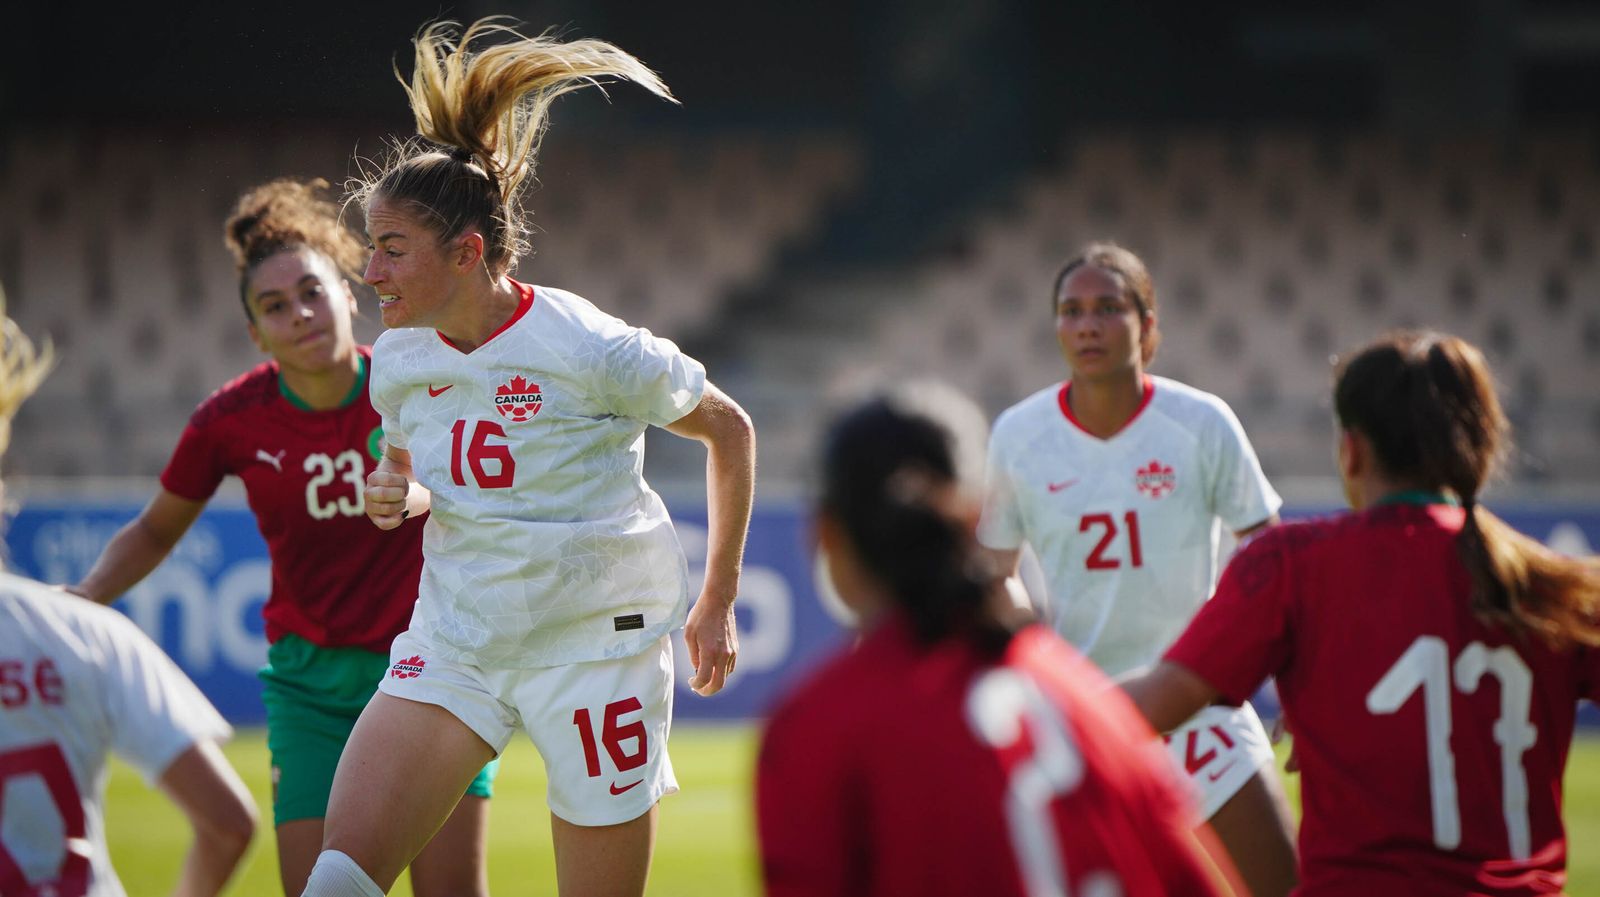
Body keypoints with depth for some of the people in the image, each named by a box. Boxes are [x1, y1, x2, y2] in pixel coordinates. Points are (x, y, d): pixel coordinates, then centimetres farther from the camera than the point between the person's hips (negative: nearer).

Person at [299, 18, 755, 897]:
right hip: (452, 644, 4)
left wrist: (718, 603, 2)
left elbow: (729, 430, -1)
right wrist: (397, 494, -6)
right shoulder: (398, 360, -1)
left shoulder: (596, 352, -17)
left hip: (594, 649, -4)